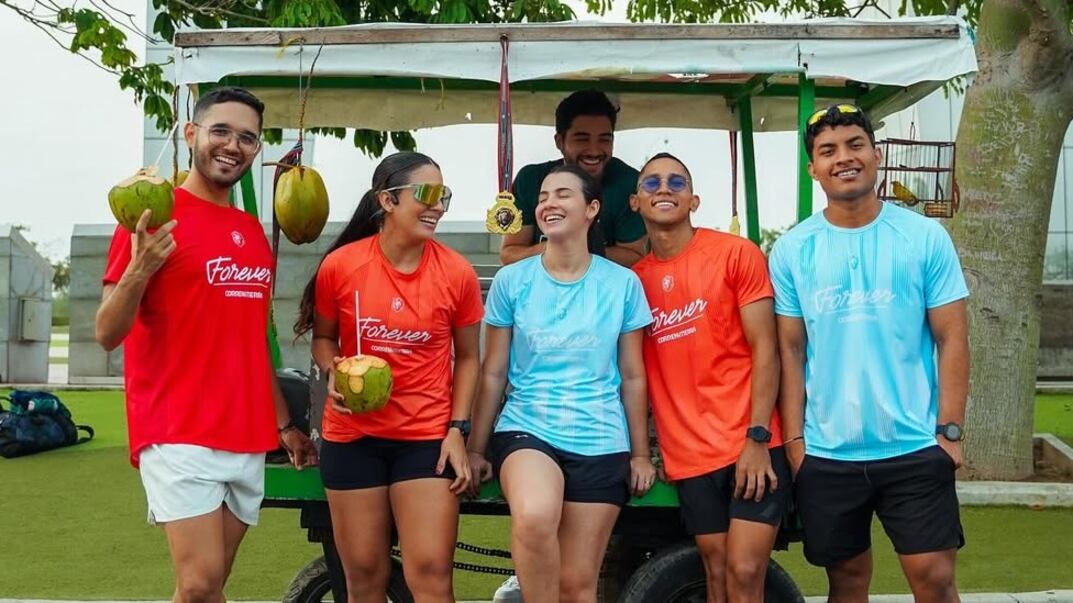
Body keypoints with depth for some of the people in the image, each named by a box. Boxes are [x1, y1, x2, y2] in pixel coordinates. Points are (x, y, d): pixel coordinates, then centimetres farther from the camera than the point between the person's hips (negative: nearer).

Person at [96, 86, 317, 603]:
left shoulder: (254, 232, 14)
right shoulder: (156, 215, -6)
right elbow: (107, 334, -10)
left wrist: (283, 424, 21)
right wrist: (138, 271, -28)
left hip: (248, 439, 7)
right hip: (179, 436, -6)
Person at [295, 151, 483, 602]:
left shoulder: (457, 273, -7)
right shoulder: (340, 265, -8)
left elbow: (466, 358, 4)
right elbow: (323, 336, 8)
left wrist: (458, 430, -4)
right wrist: (333, 375, -13)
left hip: (427, 437, 0)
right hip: (353, 435, 1)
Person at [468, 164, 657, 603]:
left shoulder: (622, 283, 1)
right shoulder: (512, 280, 2)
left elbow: (633, 377, 7)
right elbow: (493, 374, 6)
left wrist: (640, 454, 8)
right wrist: (476, 449, 6)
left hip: (601, 443, 1)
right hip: (526, 429, -1)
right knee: (534, 517, -33)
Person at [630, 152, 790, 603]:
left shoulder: (737, 254, -2)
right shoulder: (632, 278, 8)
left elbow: (764, 350, -6)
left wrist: (757, 438, -13)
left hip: (751, 446, -3)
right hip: (689, 457, 3)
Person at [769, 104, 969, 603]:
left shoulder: (924, 237, -2)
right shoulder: (792, 250, 2)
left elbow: (951, 340, -1)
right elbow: (791, 350, 3)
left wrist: (950, 430, -7)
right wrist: (793, 440, -1)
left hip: (915, 448, -1)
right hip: (826, 453, 2)